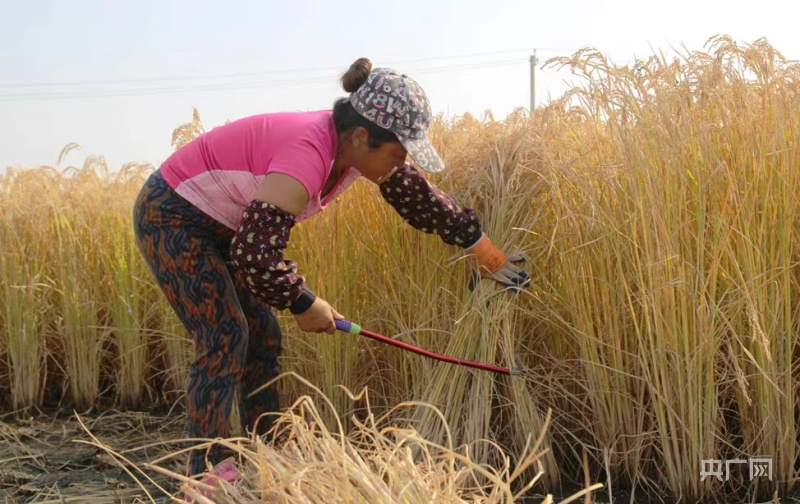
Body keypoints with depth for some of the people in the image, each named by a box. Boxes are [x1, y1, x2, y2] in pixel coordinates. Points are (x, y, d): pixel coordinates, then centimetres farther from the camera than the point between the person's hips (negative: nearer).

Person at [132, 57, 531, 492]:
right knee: (225, 339, -15)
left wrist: (484, 248, 17)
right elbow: (256, 252, -36)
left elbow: (421, 197, 7)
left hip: (218, 229, 9)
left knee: (262, 340, 7)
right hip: (171, 218, -9)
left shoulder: (355, 147, -7)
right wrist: (303, 304, -20)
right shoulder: (307, 154, -34)